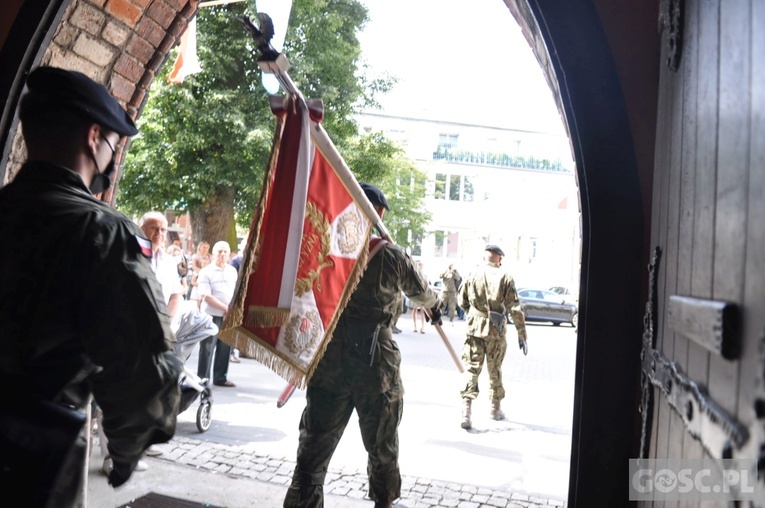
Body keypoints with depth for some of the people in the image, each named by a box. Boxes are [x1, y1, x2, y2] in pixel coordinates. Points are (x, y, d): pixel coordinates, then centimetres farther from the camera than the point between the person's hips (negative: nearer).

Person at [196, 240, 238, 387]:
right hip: (211, 315, -5)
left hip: (229, 316, 5)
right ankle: (202, 379, 12)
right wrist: (225, 308, -16)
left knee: (225, 348, 10)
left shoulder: (233, 271, 10)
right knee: (207, 349, 2)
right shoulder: (206, 272, -6)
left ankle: (220, 378, 21)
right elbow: (206, 296, -13)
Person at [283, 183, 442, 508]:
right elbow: (421, 292, 13)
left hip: (328, 365, 1)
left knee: (312, 455, 10)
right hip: (377, 368, -1)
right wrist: (434, 307, 35)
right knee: (382, 451, 20)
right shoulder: (392, 256, -5)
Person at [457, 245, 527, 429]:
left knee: (471, 368, 2)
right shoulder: (505, 277, -4)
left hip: (474, 327, 1)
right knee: (495, 371, 14)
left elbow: (462, 301, 10)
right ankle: (496, 409, 29)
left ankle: (466, 411, -9)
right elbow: (515, 308, -6)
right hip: (496, 330, -1)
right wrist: (522, 335, 0)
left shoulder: (473, 275, 1)